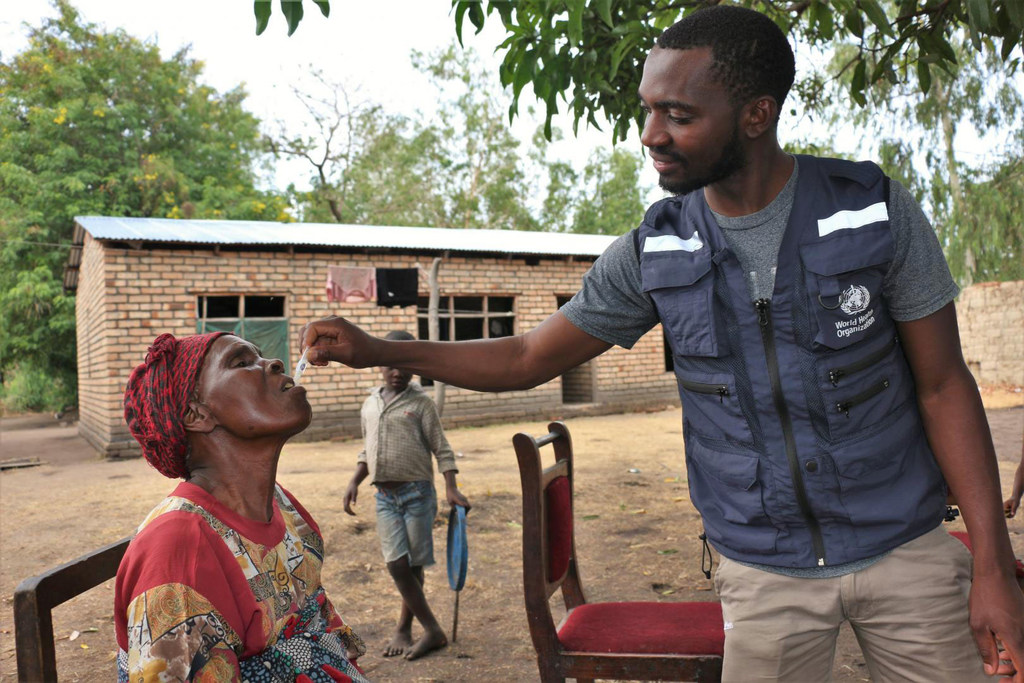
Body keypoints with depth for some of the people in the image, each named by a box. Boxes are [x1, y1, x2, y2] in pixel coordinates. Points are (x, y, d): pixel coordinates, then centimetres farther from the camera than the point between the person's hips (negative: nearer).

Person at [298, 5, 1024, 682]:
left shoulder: (876, 211, -11)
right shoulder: (654, 252, -8)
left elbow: (943, 387, -6)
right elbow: (529, 358, -2)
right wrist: (378, 350, -10)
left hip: (903, 546, 0)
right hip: (766, 569, 1)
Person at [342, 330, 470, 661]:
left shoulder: (421, 403, -2)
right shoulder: (370, 405, 12)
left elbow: (441, 449, -4)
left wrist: (451, 488, -15)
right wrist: (355, 481, 8)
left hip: (417, 491, -4)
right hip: (385, 496, 4)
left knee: (412, 565, 3)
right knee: (396, 564, -3)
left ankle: (404, 628, 20)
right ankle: (433, 630, 7)